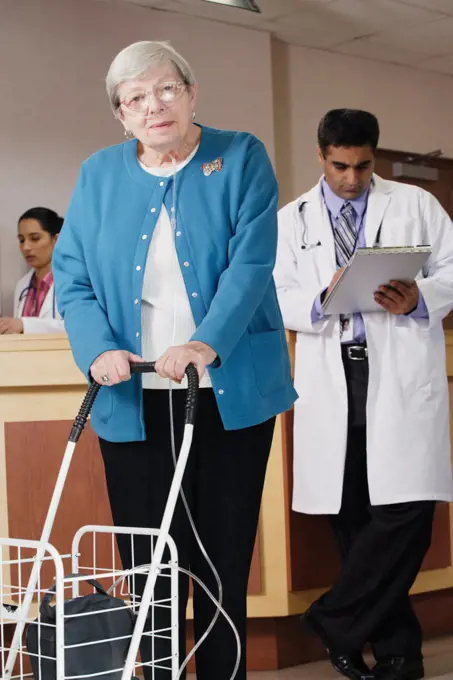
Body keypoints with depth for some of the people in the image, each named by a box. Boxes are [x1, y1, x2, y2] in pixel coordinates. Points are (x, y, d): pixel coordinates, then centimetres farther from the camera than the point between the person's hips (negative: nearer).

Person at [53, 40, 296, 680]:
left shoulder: (241, 158, 3)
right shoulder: (99, 175, 10)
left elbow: (251, 262, -9)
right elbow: (71, 276, 6)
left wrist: (206, 344, -23)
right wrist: (100, 348, -13)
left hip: (230, 394, -1)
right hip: (135, 402, 2)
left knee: (225, 557, 5)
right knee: (148, 564, 2)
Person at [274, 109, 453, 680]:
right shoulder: (291, 220, 15)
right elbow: (275, 300, 7)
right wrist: (323, 299, -13)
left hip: (402, 374, -1)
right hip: (331, 379, 2)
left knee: (406, 503, -15)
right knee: (349, 514, 2)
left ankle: (336, 623, 0)